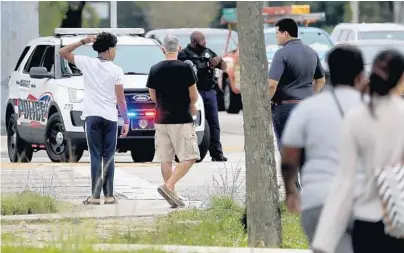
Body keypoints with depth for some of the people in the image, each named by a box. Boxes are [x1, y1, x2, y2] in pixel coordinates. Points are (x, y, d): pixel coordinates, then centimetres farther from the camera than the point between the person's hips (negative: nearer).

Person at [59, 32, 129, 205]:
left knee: (95, 157, 0)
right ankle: (109, 196, 3)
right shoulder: (117, 71, -3)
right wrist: (126, 121, 2)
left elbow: (63, 52, 7)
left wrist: (83, 42, 0)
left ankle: (95, 196, -5)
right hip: (110, 117, 0)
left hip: (92, 116, 0)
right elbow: (120, 99, -4)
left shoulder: (87, 63, -1)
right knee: (108, 158, 6)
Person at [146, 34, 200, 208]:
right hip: (181, 120, -5)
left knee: (165, 160, 9)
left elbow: (153, 96, 11)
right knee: (189, 157, -1)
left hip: (161, 120, 5)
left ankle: (172, 195, 11)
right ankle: (168, 186, -17)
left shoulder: (155, 69, 4)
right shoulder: (185, 68, -9)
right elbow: (194, 96, -5)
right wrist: (191, 105, 16)